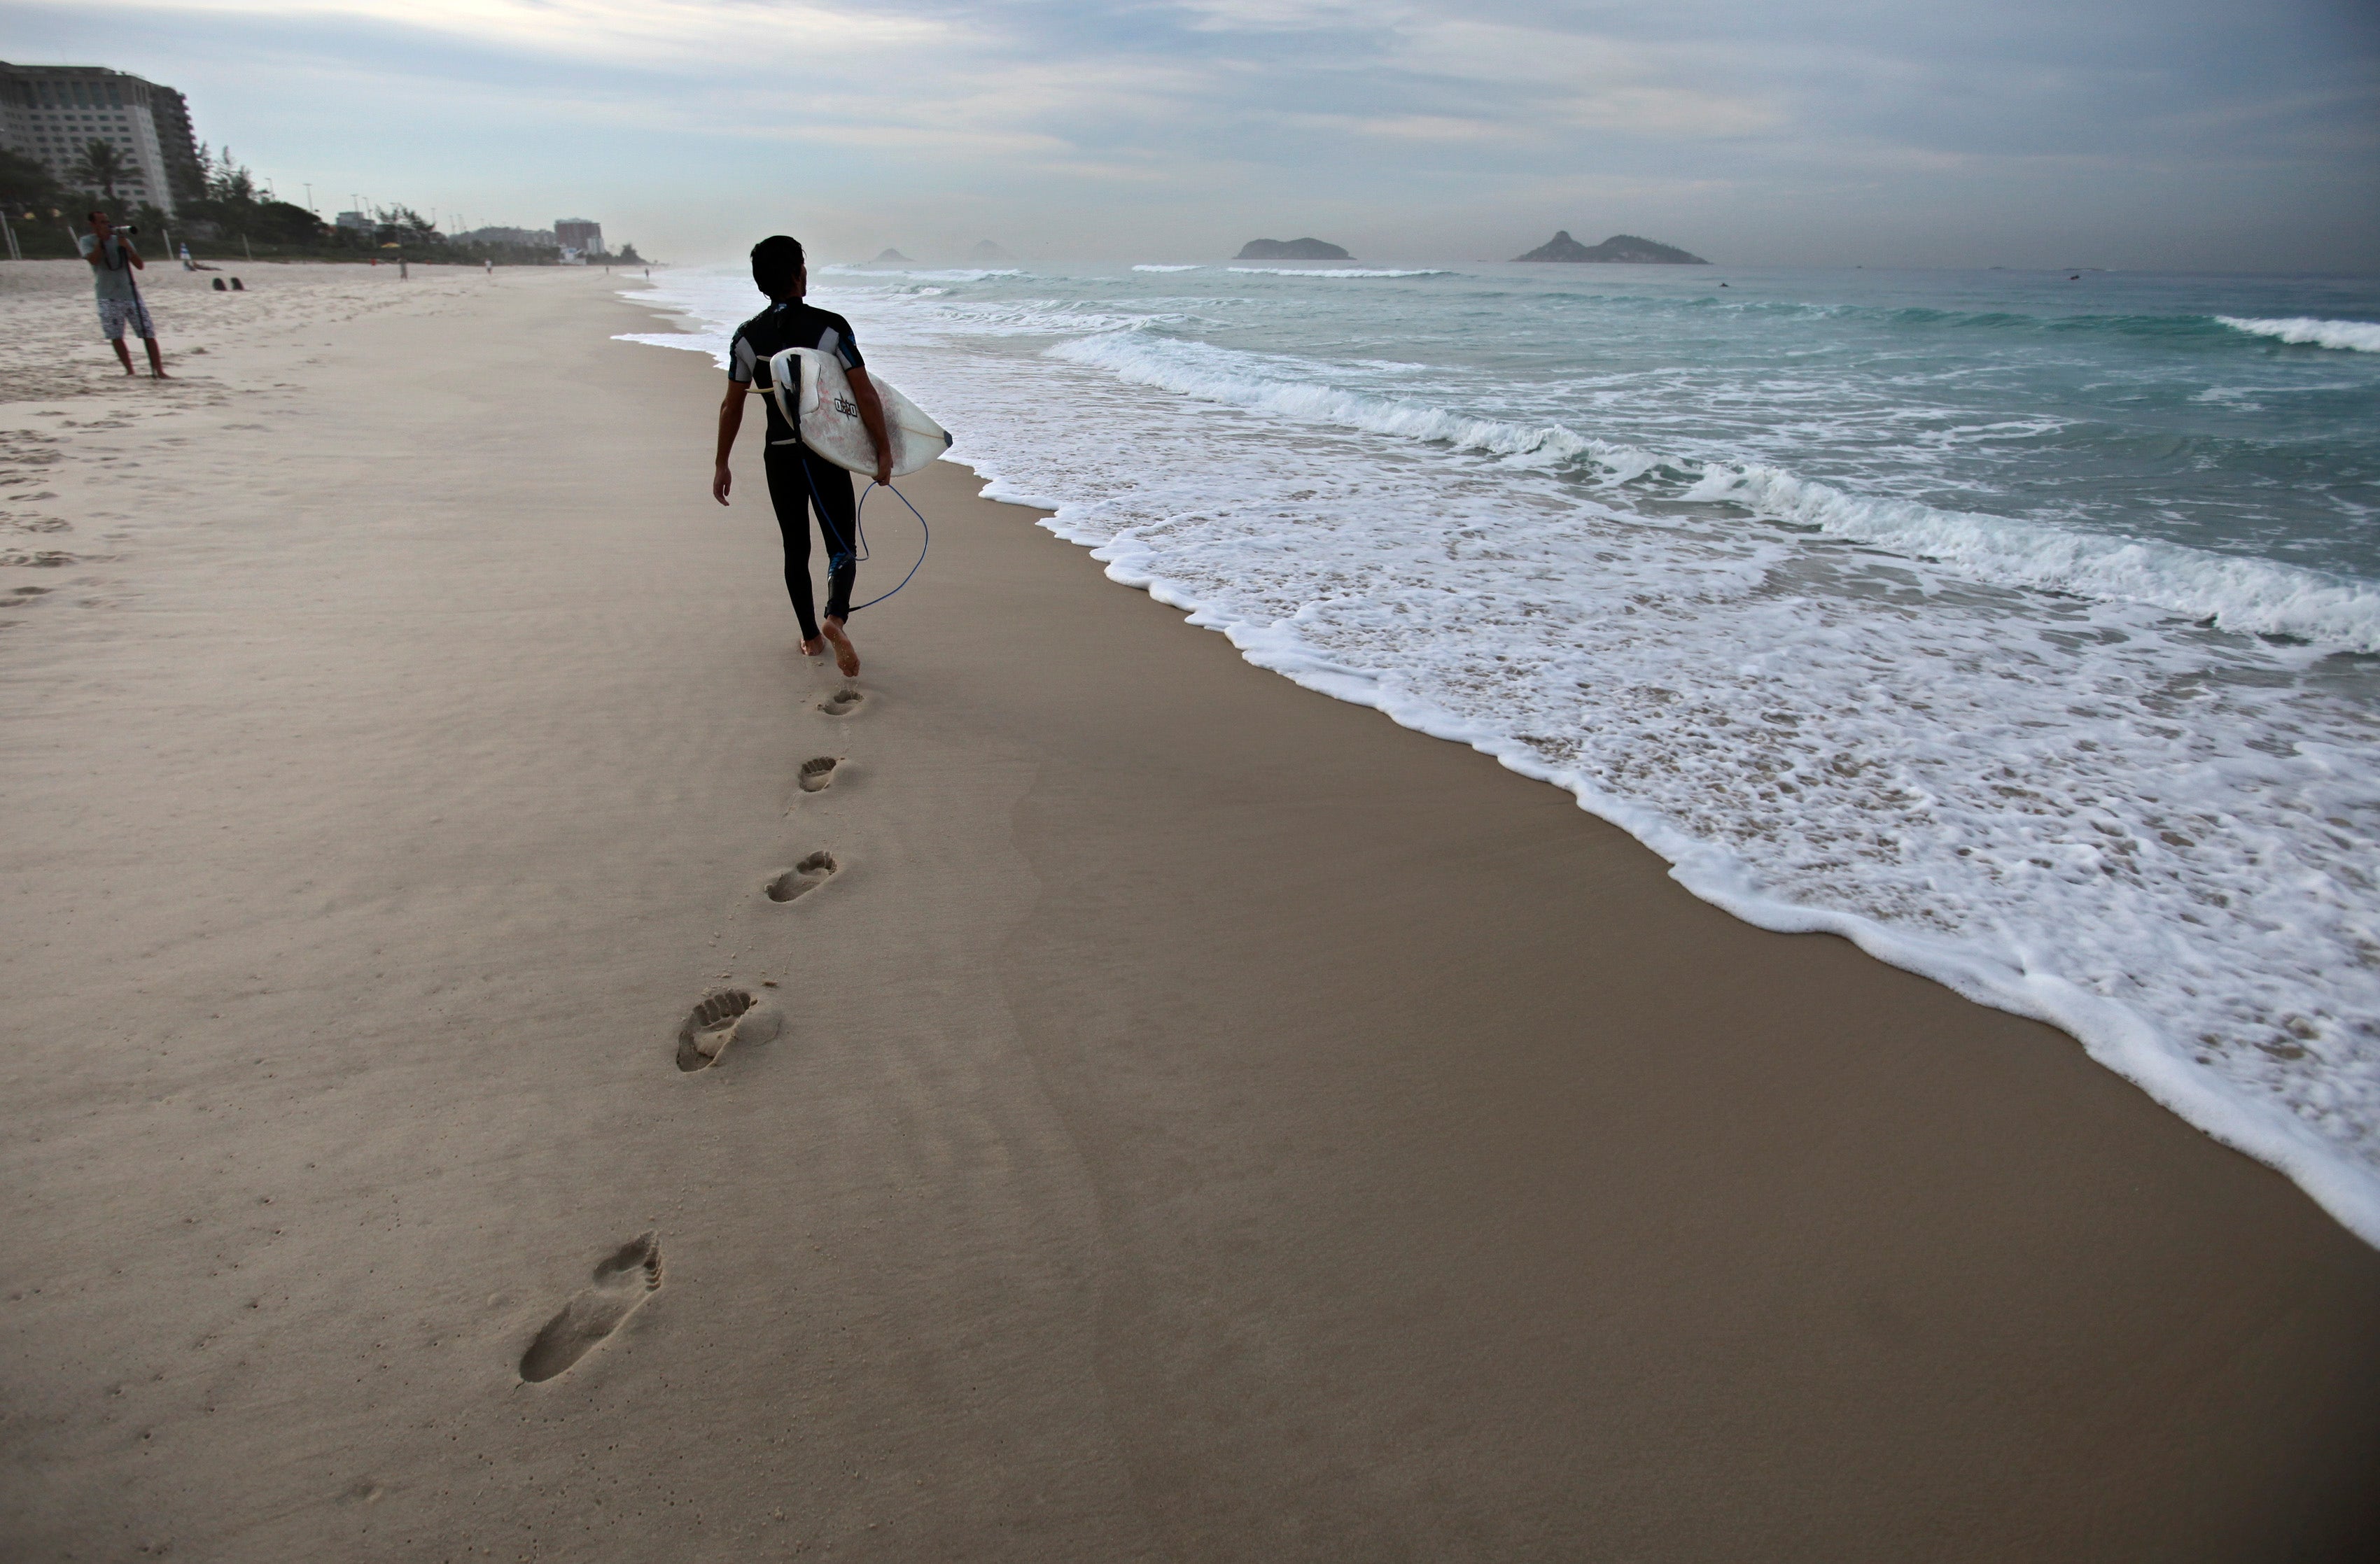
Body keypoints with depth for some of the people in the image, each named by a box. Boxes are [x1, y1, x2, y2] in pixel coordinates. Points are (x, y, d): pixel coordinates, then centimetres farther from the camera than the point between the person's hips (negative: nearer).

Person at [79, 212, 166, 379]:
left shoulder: (120, 240, 10)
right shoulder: (87, 241, 5)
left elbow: (140, 265, 3)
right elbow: (93, 260, -13)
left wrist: (127, 247, -10)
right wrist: (101, 239, -8)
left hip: (131, 293, 1)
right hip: (108, 297, -1)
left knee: (148, 333, -7)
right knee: (116, 337, -1)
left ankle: (159, 371, -7)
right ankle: (130, 371, 6)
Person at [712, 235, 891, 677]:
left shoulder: (747, 337, 1)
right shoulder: (830, 327, -9)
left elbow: (732, 407, 5)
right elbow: (866, 395, -13)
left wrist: (721, 463, 13)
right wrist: (884, 451, -6)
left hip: (779, 456, 3)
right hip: (828, 454, -3)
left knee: (796, 548, 15)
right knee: (841, 546, 3)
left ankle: (810, 636, 22)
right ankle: (836, 616, -25)